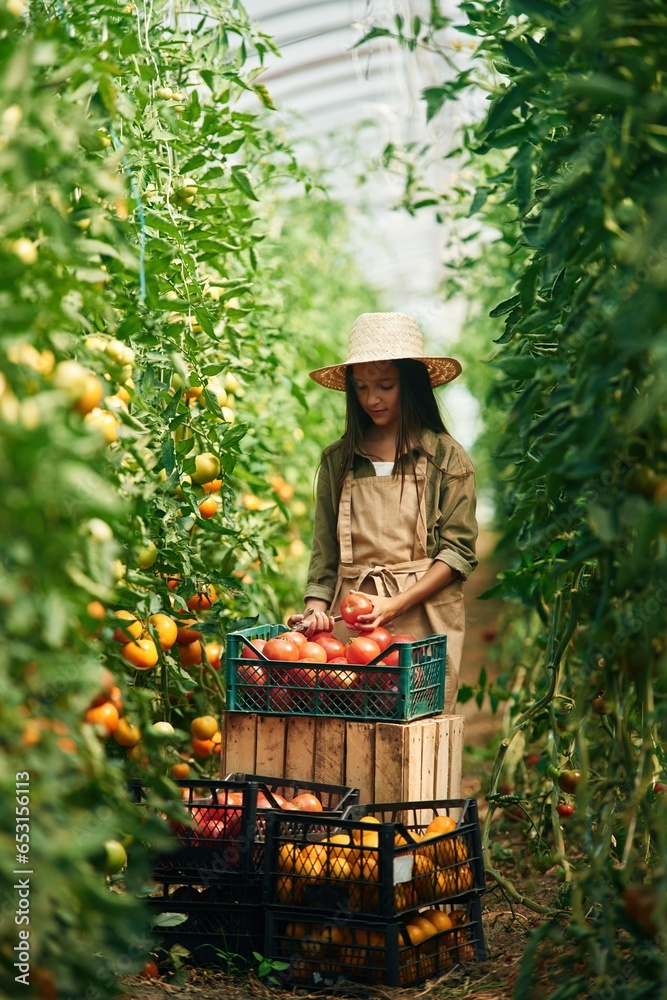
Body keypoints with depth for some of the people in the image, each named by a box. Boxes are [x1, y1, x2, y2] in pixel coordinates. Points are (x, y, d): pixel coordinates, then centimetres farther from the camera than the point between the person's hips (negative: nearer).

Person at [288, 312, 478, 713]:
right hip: (348, 622, 2)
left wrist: (398, 604, -13)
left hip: (423, 617, -2)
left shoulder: (447, 458, 2)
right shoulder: (337, 460, 11)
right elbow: (325, 553, 12)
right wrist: (316, 608, -6)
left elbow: (458, 550, -2)